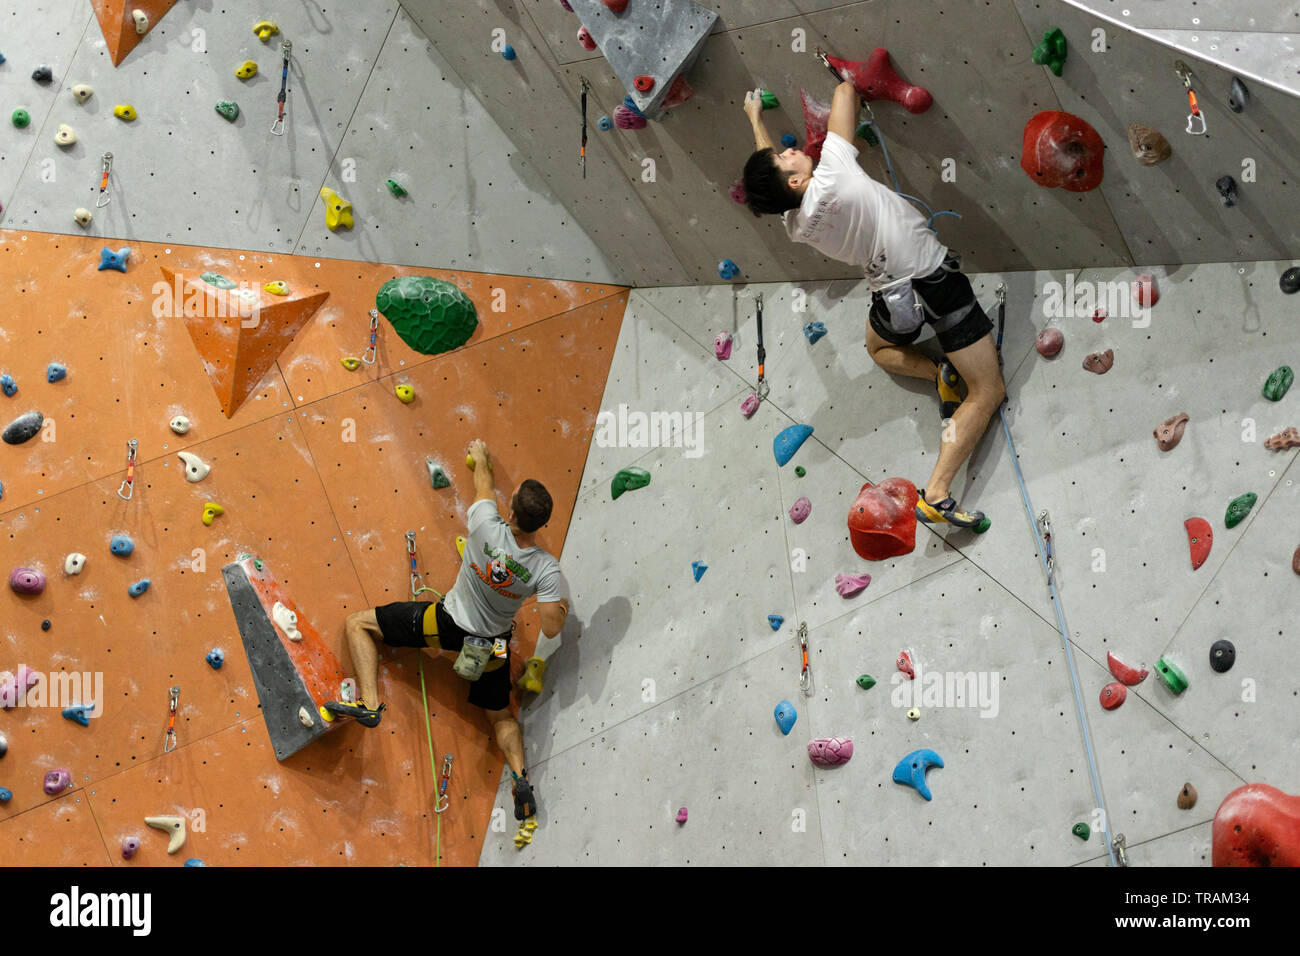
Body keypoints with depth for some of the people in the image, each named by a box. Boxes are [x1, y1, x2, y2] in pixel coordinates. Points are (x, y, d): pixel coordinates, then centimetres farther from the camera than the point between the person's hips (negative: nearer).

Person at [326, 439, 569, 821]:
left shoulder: (488, 529, -29)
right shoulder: (546, 569, -25)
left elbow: (484, 485, -7)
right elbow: (551, 629, -23)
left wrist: (479, 456, 14)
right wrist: (563, 608, -1)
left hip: (446, 624, -3)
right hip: (493, 646, 3)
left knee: (358, 623, 9)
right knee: (501, 717, 27)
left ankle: (369, 704, -7)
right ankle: (520, 777, 3)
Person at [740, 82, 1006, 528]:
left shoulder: (796, 224, -6)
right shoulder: (833, 173, -22)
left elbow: (767, 171, 16)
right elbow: (845, 91, -10)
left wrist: (755, 116, 30)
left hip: (893, 296, 5)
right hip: (934, 278, -4)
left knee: (880, 348, 42)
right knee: (987, 392, 3)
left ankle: (938, 373, 14)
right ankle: (936, 493, -9)